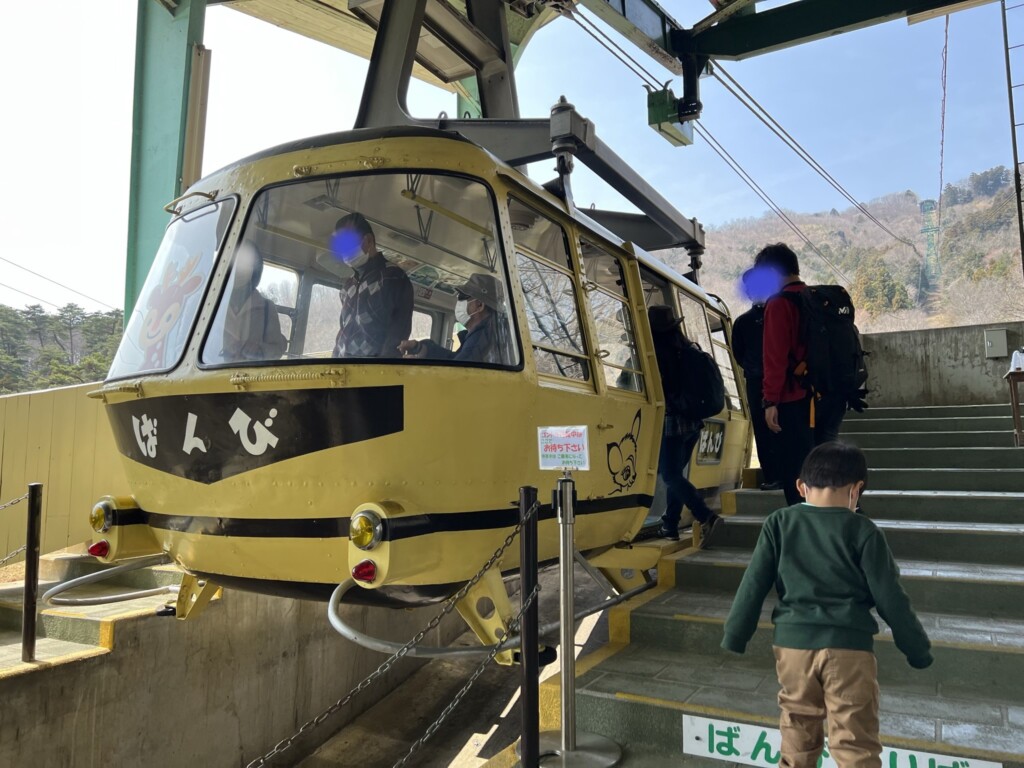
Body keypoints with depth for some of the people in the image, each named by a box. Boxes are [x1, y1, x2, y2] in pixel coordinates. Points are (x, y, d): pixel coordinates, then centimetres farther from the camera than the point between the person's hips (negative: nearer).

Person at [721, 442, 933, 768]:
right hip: (849, 647, -2)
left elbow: (753, 587, 1)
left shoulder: (779, 523, 1)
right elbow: (890, 598, -1)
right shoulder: (863, 531, -4)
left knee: (798, 742, 18)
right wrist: (919, 651, 12)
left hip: (792, 644, 3)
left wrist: (733, 640, 8)